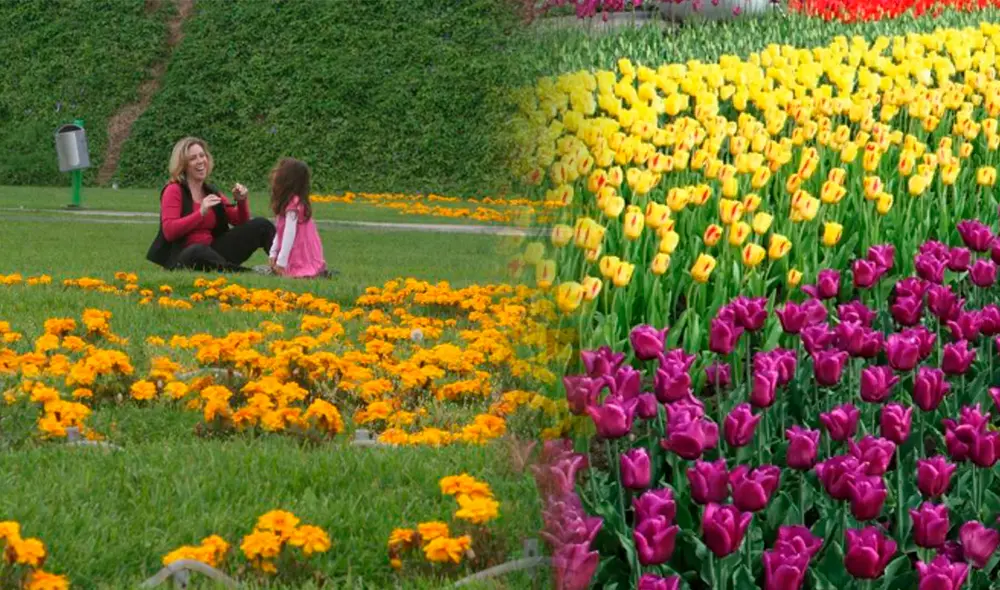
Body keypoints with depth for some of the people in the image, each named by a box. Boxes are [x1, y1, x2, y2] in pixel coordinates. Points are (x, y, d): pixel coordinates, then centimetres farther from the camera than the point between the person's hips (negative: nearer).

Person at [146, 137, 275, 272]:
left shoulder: (211, 192, 16)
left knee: (261, 225, -6)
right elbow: (169, 232, -15)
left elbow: (241, 223, 19)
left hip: (212, 253, 7)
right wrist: (201, 213, -22)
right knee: (198, 252, -45)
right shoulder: (173, 191, -2)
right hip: (184, 256, -7)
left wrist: (241, 202, -2)